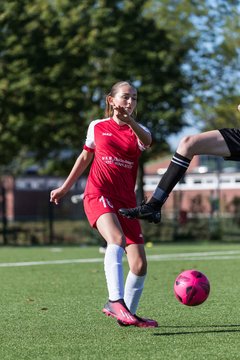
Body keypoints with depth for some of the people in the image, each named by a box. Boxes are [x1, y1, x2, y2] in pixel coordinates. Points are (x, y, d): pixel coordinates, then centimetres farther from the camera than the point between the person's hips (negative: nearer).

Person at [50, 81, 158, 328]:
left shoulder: (138, 131, 8)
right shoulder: (97, 127, 9)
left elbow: (147, 141, -18)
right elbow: (85, 157, 24)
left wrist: (129, 121, -38)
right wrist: (65, 187, 28)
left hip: (126, 201, 3)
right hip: (98, 194, -3)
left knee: (139, 264, -4)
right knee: (117, 239, -34)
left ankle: (128, 313, 16)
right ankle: (116, 301, -40)